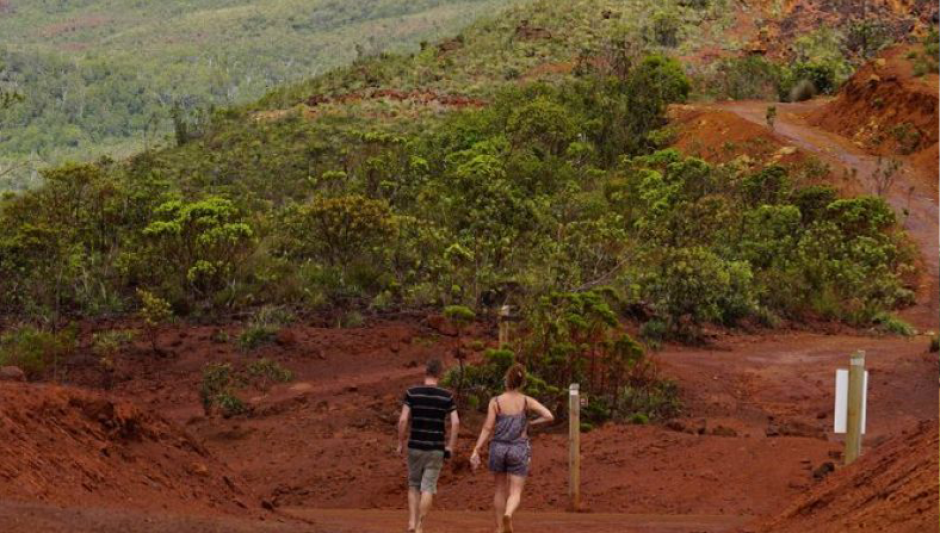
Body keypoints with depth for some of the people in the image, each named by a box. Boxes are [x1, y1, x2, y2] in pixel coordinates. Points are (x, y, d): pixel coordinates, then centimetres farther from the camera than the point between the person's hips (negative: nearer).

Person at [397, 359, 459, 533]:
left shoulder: (412, 393, -4)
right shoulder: (447, 396, -2)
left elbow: (403, 420, -10)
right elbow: (456, 423, -8)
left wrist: (400, 443, 2)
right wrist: (451, 447, 2)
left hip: (415, 446, 1)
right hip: (436, 448, 0)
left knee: (414, 486, 18)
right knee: (428, 488, 3)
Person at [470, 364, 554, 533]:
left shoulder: (495, 402, -5)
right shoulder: (527, 401, -4)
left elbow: (487, 428, -10)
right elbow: (550, 417, -13)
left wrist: (476, 452, -9)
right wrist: (530, 423, 4)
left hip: (498, 448, 1)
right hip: (519, 450, -1)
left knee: (501, 489, 20)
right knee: (515, 493, 0)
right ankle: (508, 515, -32)